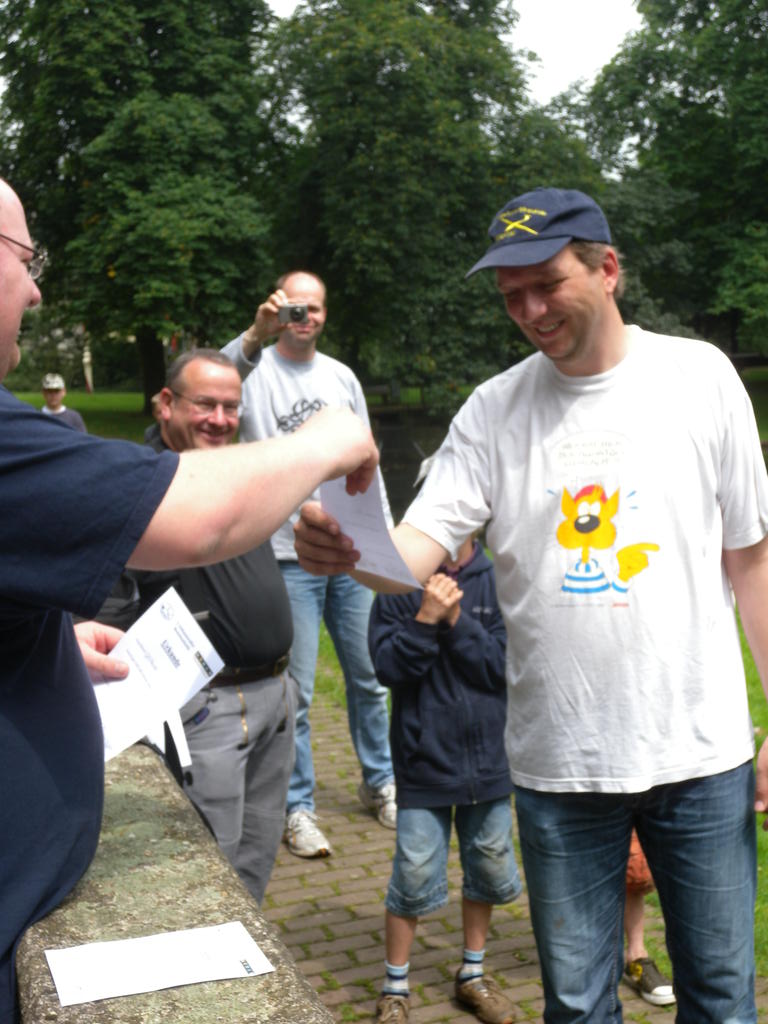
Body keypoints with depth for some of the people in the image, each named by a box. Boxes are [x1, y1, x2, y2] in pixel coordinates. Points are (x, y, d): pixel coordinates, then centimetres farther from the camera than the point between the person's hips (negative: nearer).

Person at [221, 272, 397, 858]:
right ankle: (299, 807, 16)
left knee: (370, 677, 15)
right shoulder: (258, 370, -3)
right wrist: (256, 335, -44)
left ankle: (380, 781, 33)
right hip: (288, 557, -5)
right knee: (295, 692, 1)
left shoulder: (342, 377, 11)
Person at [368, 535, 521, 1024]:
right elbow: (388, 667, -12)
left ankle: (473, 974, 37)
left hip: (489, 759, 2)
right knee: (414, 876, 4)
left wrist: (456, 620, -21)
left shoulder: (497, 581, -6)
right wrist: (425, 619, -23)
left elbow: (504, 665, -12)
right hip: (424, 760, -2)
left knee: (488, 868, 16)